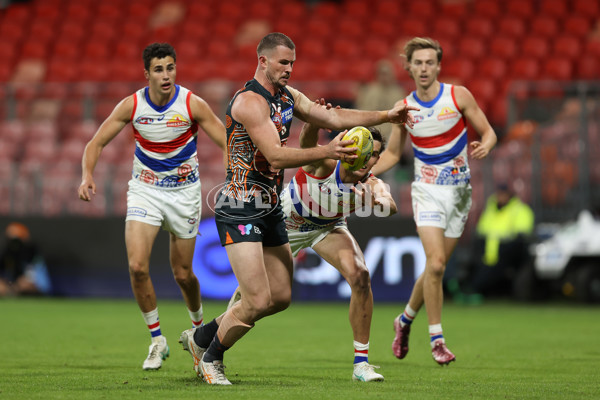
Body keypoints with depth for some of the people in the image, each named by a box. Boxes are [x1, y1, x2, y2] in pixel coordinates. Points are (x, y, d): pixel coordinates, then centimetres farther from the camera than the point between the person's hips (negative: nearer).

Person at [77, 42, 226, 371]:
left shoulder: (192, 104, -14)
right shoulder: (131, 106, -10)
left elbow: (227, 143, -11)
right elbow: (96, 143, -3)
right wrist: (87, 176, -22)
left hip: (184, 190, -1)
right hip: (144, 189, 1)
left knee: (182, 273, 5)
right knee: (137, 265, -17)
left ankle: (199, 327, 36)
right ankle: (157, 341, -1)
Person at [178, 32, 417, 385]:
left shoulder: (287, 97, 12)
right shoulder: (250, 102, -17)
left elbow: (334, 118, 12)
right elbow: (276, 156, -25)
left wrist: (386, 116, 3)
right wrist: (326, 152, -33)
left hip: (270, 209, 10)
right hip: (240, 210, -10)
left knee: (281, 297, 12)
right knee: (258, 301, -13)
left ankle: (202, 336, 26)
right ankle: (210, 358, 11)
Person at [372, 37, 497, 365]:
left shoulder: (458, 96, -5)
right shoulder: (404, 107, -1)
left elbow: (488, 132, 0)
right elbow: (392, 153, 11)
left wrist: (484, 146, -23)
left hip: (459, 191, 1)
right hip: (427, 191, -1)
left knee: (436, 267, 6)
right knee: (436, 262, -18)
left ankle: (405, 320, 31)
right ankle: (436, 338, -7)